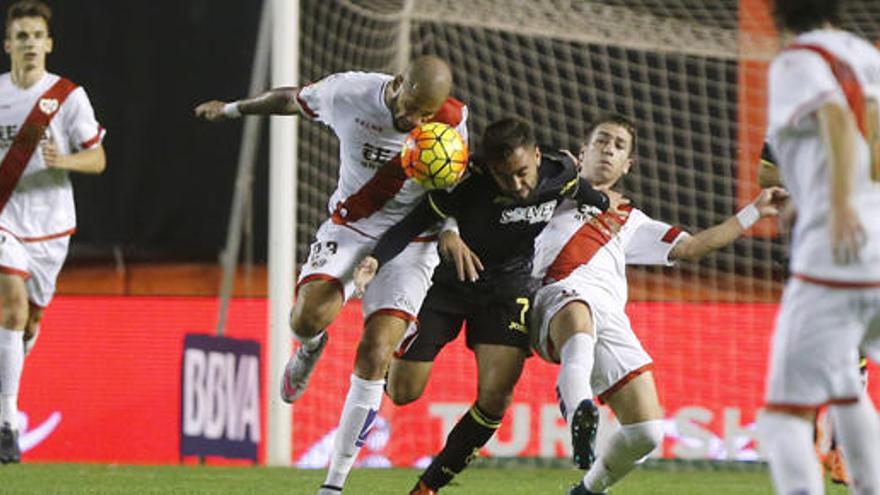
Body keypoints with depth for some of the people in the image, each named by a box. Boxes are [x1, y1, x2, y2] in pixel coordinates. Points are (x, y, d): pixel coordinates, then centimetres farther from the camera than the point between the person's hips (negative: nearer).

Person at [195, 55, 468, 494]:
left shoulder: (451, 122, -16)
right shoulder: (348, 94, -18)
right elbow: (294, 99, 3)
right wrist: (231, 110, 19)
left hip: (409, 242, -1)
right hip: (348, 226, 1)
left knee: (374, 357, -13)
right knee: (308, 319, -26)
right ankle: (311, 346, 16)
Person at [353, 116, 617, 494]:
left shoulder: (561, 174, -17)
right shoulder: (469, 183, -28)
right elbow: (415, 222, -26)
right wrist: (377, 260, -39)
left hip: (509, 287, 2)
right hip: (448, 281, -2)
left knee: (495, 399, -15)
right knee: (403, 393, -4)